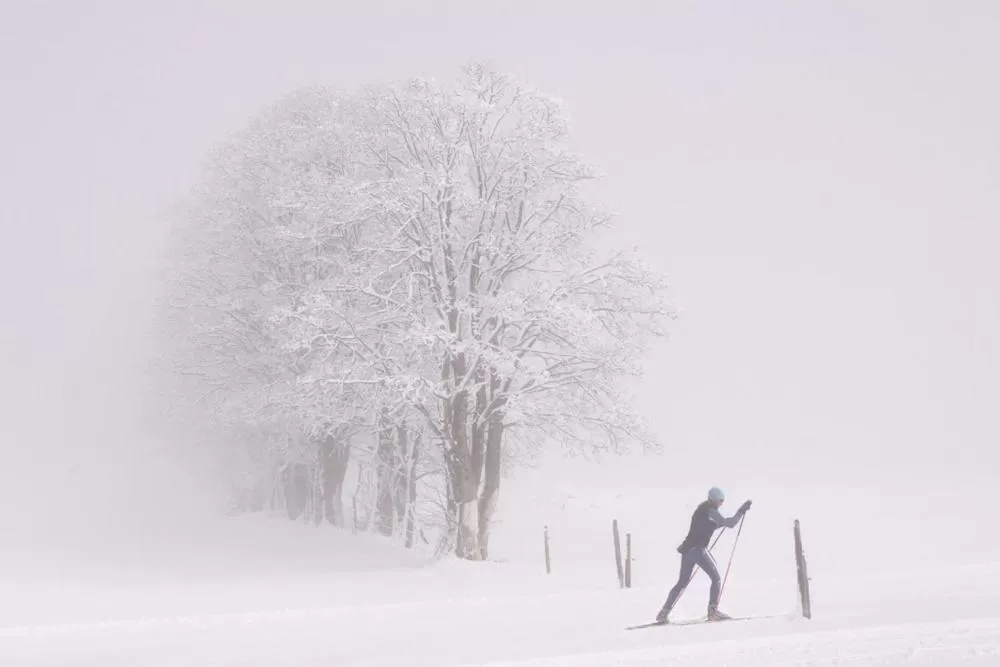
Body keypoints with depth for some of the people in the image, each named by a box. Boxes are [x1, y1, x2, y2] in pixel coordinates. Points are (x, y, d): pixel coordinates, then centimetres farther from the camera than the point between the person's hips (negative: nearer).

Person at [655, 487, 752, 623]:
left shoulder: (702, 508, 19)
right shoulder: (711, 511, -8)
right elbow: (729, 524, -12)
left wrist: (723, 522, 22)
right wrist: (741, 510, -4)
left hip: (687, 549, 9)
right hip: (698, 549, -9)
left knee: (682, 582, 14)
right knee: (716, 578, 4)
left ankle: (664, 613, 8)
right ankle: (713, 610, -1)